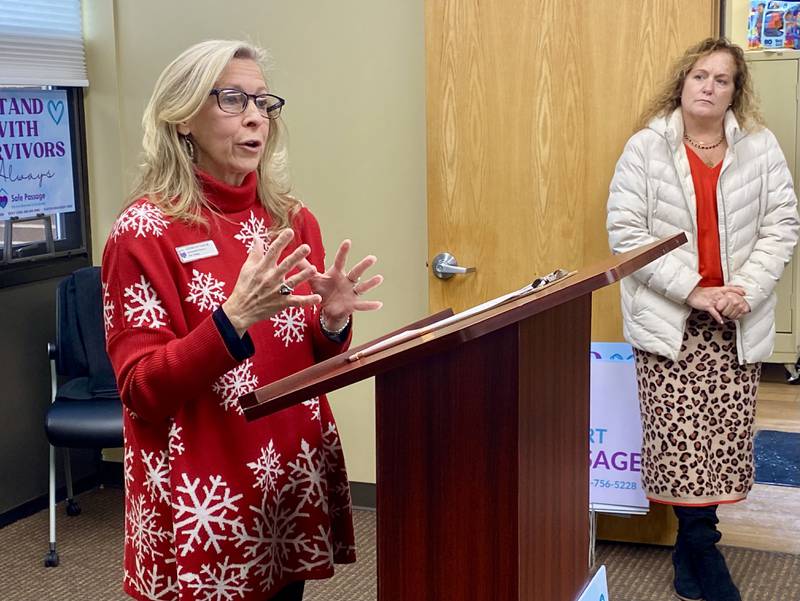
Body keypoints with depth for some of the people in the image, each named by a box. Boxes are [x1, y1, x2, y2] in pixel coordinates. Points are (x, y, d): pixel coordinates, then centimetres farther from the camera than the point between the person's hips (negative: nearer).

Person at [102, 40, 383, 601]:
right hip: (201, 495, -5)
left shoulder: (292, 219, 4)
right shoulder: (145, 231, -11)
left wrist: (332, 322, -9)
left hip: (292, 481, 5)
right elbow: (141, 391, -14)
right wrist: (234, 319, -27)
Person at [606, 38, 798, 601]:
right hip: (669, 320, -2)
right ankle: (703, 552, 12)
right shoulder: (646, 148, -2)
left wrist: (747, 290, -12)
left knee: (725, 435, 4)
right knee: (679, 437, -5)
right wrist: (691, 291, -14)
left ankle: (691, 541, 23)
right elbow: (626, 231, -7)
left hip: (737, 322, 2)